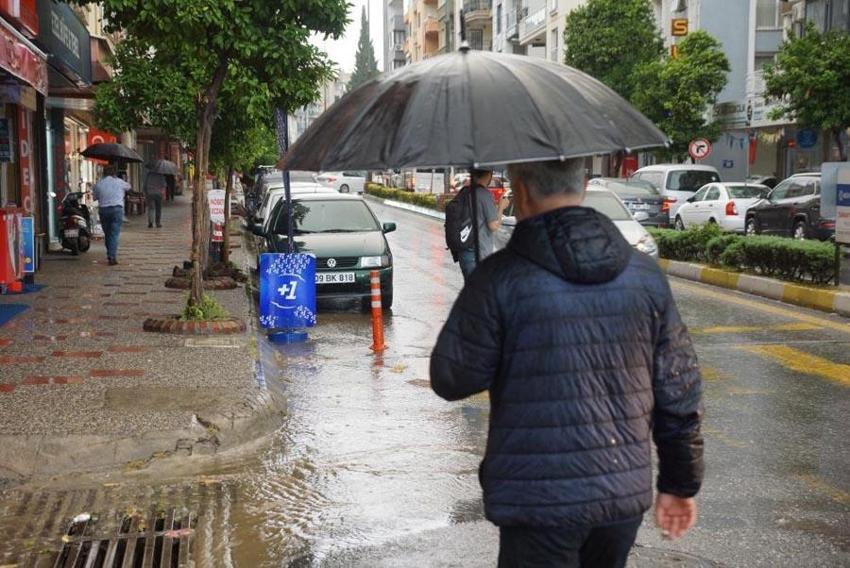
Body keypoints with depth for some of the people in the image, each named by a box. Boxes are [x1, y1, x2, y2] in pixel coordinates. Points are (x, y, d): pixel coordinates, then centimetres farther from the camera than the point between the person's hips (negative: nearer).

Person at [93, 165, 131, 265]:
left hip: (103, 209, 2)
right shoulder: (119, 182, 3)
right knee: (114, 234, -5)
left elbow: (95, 197, 10)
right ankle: (112, 256, -15)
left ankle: (110, 255, 19)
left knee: (107, 234, 13)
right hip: (117, 208, -2)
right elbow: (128, 187, 20)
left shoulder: (98, 184, 7)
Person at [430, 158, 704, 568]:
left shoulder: (502, 276, -13)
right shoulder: (645, 273, 2)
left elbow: (450, 380, -6)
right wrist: (681, 484, 15)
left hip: (539, 501, -5)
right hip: (627, 492, 5)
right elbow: (680, 392, 5)